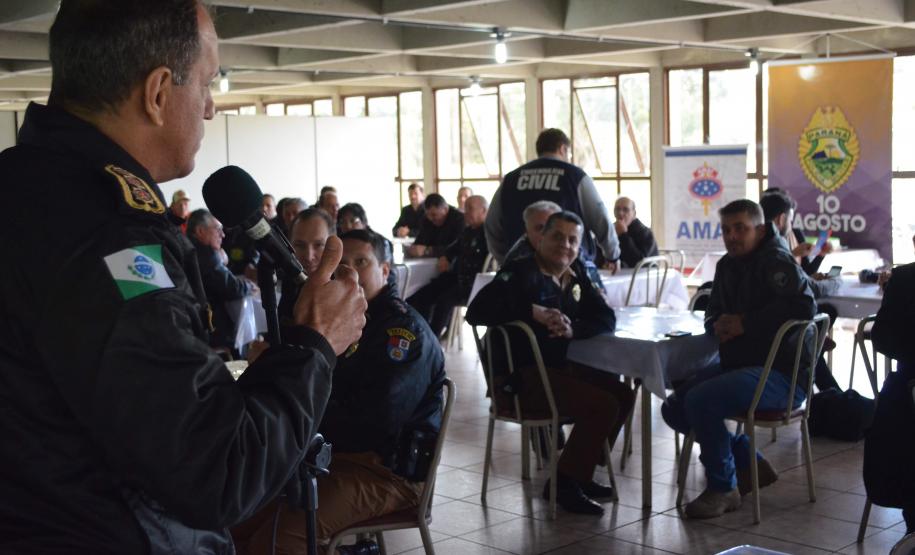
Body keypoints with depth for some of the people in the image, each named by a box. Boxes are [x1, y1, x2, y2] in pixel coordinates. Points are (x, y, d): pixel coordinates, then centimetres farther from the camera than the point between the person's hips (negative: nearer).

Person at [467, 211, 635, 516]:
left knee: (623, 394, 7)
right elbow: (477, 311, -25)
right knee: (603, 406, -21)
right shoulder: (521, 273, -12)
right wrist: (533, 312, -29)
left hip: (560, 367, 9)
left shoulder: (576, 275, 12)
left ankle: (579, 473, 16)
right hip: (519, 376, -9)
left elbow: (606, 319, 5)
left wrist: (573, 328, -16)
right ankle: (564, 484, -5)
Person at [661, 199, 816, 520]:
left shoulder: (776, 260, -12)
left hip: (781, 374, -10)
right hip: (738, 363, 10)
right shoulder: (728, 265, 14)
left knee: (700, 400, -29)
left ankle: (723, 487, -9)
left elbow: (803, 306, -26)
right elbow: (713, 314, 23)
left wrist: (746, 323, -21)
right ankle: (748, 463, 14)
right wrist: (718, 325, -3)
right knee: (674, 408, 4)